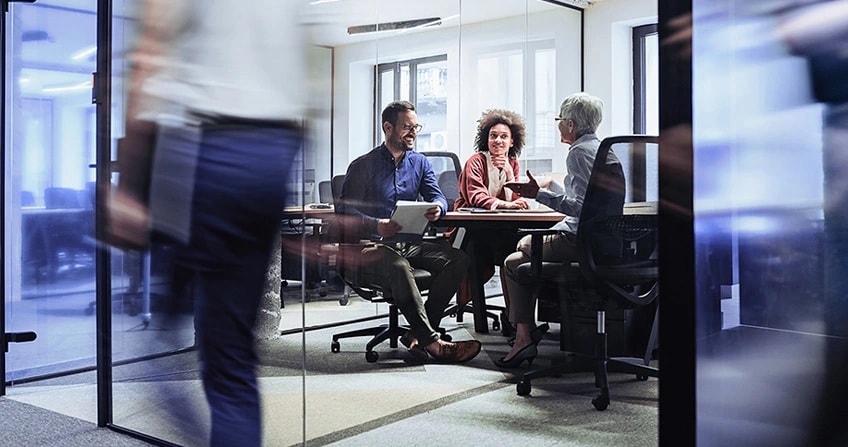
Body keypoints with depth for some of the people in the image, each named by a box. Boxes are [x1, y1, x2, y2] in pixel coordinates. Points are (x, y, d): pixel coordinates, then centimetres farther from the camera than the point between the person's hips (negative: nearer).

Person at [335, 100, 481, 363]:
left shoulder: (419, 163, 16)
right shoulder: (363, 166, -1)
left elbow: (437, 196, 8)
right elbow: (344, 210, -8)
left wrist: (438, 208, -19)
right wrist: (377, 226, -27)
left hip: (409, 243, 6)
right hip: (370, 247, -5)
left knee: (457, 259, -19)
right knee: (398, 267, -39)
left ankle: (418, 335, -21)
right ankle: (432, 342, -35)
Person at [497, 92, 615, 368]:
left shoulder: (579, 153, -16)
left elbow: (582, 207, -26)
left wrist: (540, 195, -25)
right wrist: (549, 186, 39)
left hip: (581, 240, -10)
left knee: (514, 263, 1)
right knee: (524, 243, 25)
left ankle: (524, 338, 0)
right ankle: (529, 324, 25)